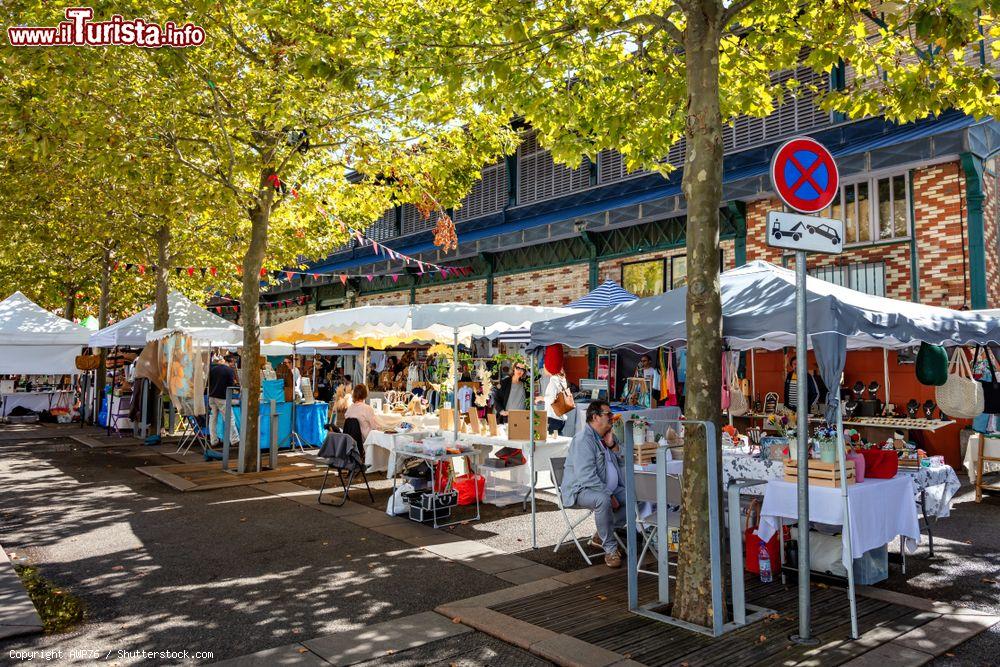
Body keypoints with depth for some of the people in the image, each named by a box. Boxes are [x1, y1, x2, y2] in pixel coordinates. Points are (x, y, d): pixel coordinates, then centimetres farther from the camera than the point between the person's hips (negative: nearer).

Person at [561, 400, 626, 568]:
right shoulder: (583, 440, -18)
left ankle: (601, 536, 4)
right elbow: (587, 477, -26)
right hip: (582, 490, -9)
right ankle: (610, 549, -22)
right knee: (602, 500, -38)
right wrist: (609, 495, -24)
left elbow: (622, 463, 14)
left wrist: (612, 444, -2)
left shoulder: (607, 436, 13)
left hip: (609, 488, 9)